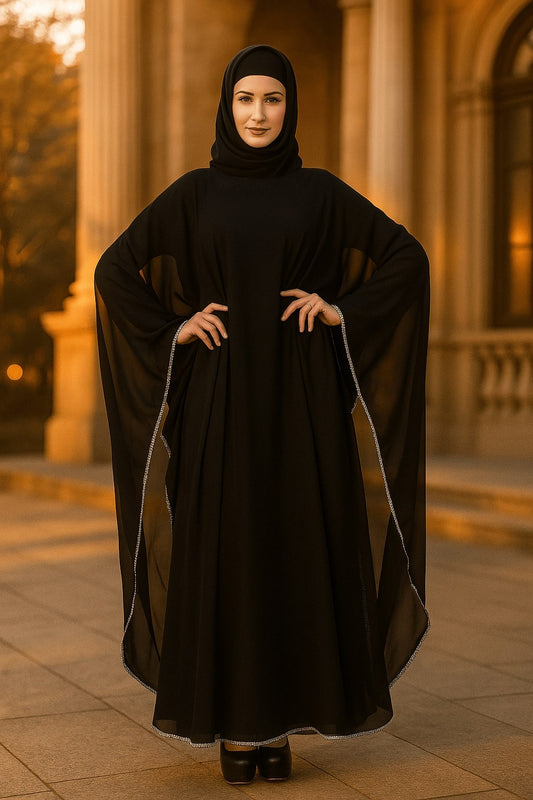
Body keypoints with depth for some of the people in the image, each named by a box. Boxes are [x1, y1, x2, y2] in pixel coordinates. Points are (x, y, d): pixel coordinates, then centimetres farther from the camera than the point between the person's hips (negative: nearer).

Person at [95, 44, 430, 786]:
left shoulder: (321, 192, 6)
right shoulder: (193, 194, 6)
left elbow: (408, 257, 7)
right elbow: (114, 270, 9)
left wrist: (344, 313, -6)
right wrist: (173, 330, -4)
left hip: (299, 395, 0)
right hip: (221, 396, 0)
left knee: (296, 550, 1)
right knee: (223, 551, 0)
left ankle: (280, 723, 13)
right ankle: (233, 723, 12)